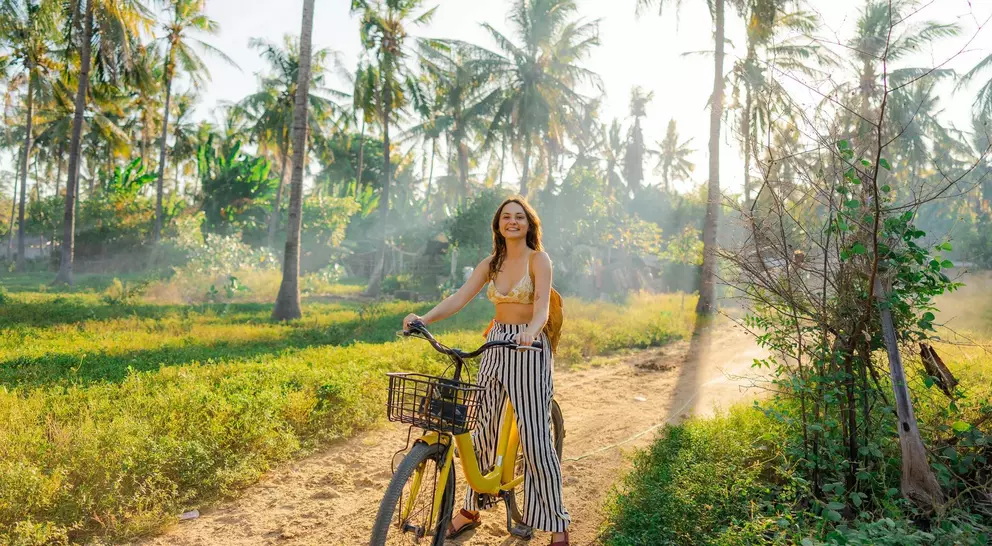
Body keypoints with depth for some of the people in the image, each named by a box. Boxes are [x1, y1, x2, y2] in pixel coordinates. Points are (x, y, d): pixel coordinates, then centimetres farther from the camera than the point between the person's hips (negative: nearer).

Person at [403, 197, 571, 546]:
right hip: (495, 345, 5)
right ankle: (470, 510, 27)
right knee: (483, 428, 10)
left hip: (528, 348, -5)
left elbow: (542, 307, -21)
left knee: (535, 437, -5)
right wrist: (424, 318, -18)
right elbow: (459, 298, -2)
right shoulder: (491, 263, 8)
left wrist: (530, 331, -43)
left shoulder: (539, 259, -7)